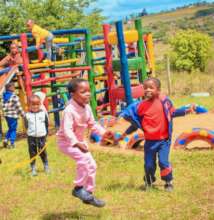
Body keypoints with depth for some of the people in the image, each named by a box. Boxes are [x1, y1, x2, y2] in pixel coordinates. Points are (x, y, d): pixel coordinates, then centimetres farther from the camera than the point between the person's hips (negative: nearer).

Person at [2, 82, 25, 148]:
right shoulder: (14, 97, -16)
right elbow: (18, 107, -14)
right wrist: (23, 114, -5)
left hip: (6, 115, 7)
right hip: (13, 115, -7)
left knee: (10, 128, 22)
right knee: (13, 129, 5)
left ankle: (6, 140, 8)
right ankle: (12, 143, 6)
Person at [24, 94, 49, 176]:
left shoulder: (43, 113, -1)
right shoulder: (27, 115, -3)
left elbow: (47, 124, 5)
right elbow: (26, 126, 5)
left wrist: (46, 133, 1)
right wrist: (29, 132, -2)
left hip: (41, 136, 0)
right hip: (31, 137, 0)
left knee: (43, 152, 7)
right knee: (32, 153, 5)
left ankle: (46, 166, 23)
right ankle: (33, 168, 14)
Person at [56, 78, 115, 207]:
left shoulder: (87, 107, -4)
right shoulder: (70, 110, -29)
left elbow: (92, 124, 9)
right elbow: (67, 130, -37)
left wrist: (103, 133, -5)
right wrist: (77, 143, -50)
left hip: (79, 140, 9)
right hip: (66, 141, -9)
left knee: (92, 165, 9)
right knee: (84, 158, -30)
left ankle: (88, 193, 23)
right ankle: (78, 188, -15)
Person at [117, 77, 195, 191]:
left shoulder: (164, 101, -7)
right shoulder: (141, 106, -6)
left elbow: (173, 113, 11)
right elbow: (136, 123, 6)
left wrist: (187, 111, 5)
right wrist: (125, 134, 6)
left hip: (163, 140, -1)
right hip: (150, 141, 2)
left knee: (163, 162, -10)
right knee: (149, 165, 9)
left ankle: (168, 182, 13)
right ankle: (149, 182, 37)